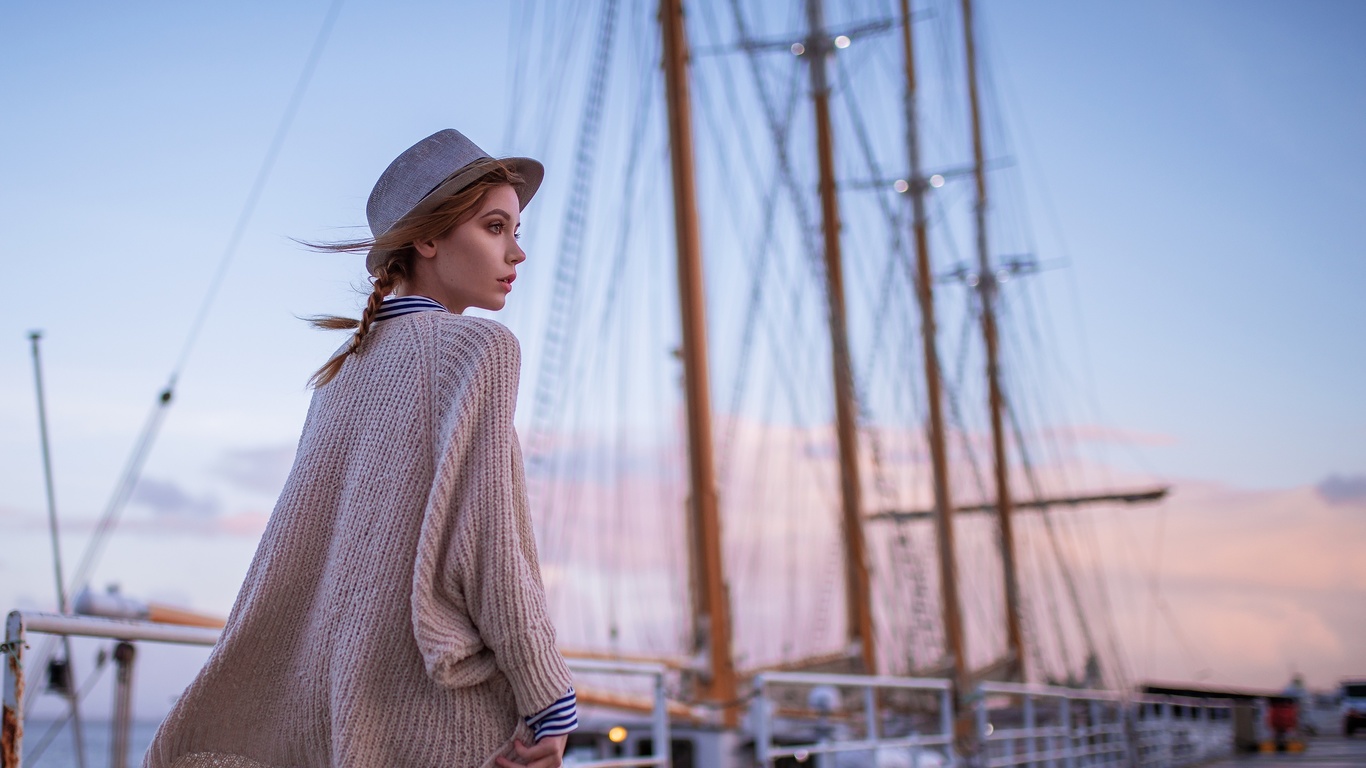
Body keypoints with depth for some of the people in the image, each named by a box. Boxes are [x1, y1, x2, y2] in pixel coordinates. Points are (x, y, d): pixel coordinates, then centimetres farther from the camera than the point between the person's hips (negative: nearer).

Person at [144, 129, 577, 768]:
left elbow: (290, 550, 12)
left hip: (347, 702, 8)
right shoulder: (477, 346, -8)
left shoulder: (347, 367, 14)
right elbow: (483, 540, -16)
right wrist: (552, 704, -13)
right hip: (447, 708, -7)